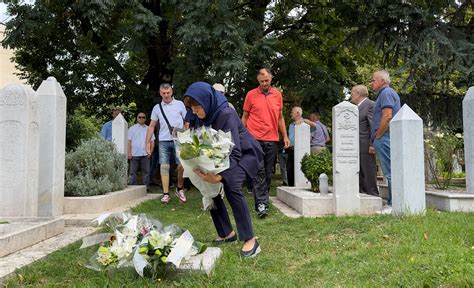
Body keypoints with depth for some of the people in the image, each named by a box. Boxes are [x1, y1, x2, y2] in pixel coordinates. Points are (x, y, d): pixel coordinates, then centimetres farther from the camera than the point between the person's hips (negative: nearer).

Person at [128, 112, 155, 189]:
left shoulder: (148, 129, 13)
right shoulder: (132, 128, 8)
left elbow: (152, 141, 11)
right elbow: (129, 141, 3)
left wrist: (150, 152, 0)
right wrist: (129, 153, -6)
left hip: (145, 154, 2)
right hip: (134, 154, -2)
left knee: (146, 171, 3)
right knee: (133, 172, 0)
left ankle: (146, 187, 10)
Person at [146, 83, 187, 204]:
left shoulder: (179, 104, 5)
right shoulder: (157, 107, 10)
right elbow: (151, 126, 13)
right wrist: (148, 142, 7)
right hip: (163, 141, 2)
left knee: (181, 166, -4)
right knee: (164, 167, -3)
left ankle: (179, 189, 17)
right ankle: (166, 194, 3)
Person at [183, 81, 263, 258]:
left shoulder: (226, 114, -30)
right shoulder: (202, 116, -7)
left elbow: (235, 151, -33)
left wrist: (220, 175, -45)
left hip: (245, 153, -8)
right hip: (223, 155, 8)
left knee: (231, 185, -28)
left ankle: (250, 240, -22)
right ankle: (226, 233, 12)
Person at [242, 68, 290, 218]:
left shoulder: (278, 95, 10)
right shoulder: (251, 95, 2)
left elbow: (280, 117, 16)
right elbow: (244, 117, 7)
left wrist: (285, 136, 10)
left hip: (272, 139, 3)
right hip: (255, 139, -3)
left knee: (268, 173, 8)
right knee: (259, 172, -8)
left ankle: (264, 200, 18)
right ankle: (261, 204, -9)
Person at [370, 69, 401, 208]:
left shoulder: (386, 92, -8)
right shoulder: (386, 93, 24)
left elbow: (387, 116, -20)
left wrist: (377, 136, -14)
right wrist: (377, 139, 18)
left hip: (385, 138, -11)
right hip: (386, 139, 11)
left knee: (390, 172, -10)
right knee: (391, 172, 10)